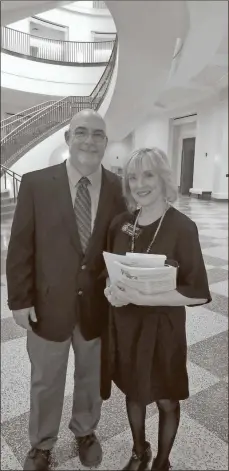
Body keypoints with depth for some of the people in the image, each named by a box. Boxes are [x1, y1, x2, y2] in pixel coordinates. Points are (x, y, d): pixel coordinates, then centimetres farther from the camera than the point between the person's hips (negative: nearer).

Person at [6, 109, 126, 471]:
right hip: (48, 304, -1)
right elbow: (20, 246, -6)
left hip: (98, 305, 2)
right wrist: (20, 299, -7)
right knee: (45, 382, 20)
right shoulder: (36, 183, -9)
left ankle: (85, 431, 53)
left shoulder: (118, 188, -6)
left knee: (91, 377, 24)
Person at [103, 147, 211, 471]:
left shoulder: (182, 228, -18)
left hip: (161, 328, -4)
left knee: (166, 400, 19)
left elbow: (197, 293, -19)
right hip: (124, 324, 4)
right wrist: (110, 289, -14)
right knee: (133, 392, 23)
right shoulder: (120, 223, -4)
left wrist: (139, 297, -26)